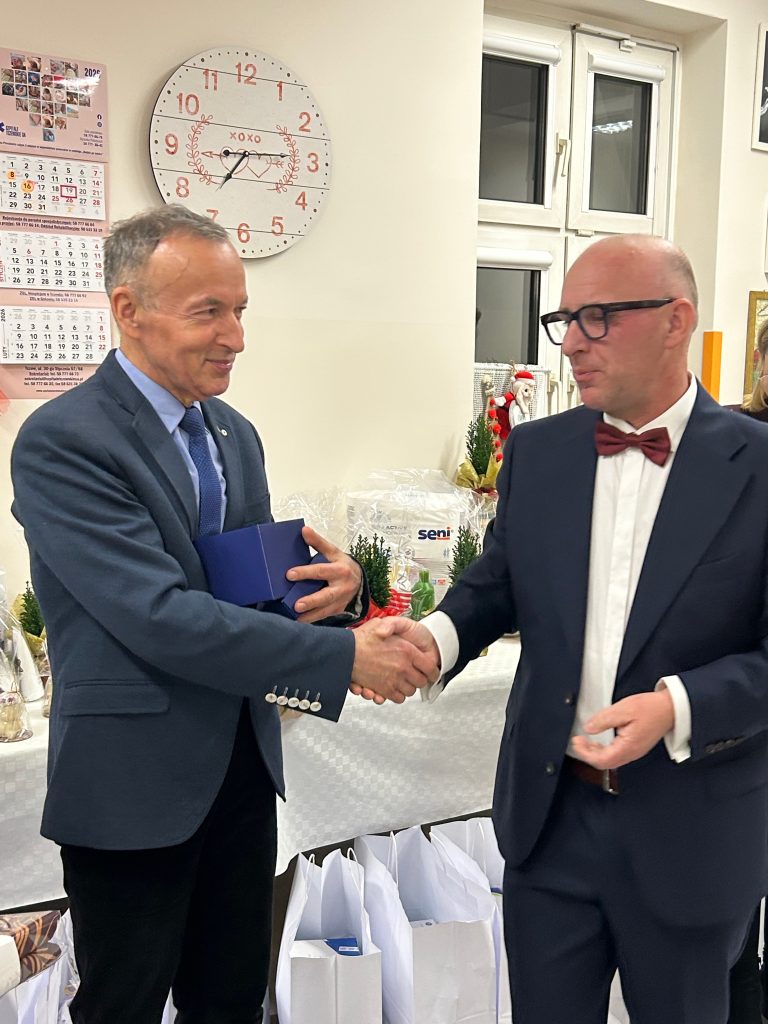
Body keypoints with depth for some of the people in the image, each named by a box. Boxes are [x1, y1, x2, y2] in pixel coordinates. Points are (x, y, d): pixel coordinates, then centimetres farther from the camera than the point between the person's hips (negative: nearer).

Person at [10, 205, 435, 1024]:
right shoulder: (61, 441, -17)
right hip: (132, 781, -6)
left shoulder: (234, 432, 8)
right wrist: (345, 656, -25)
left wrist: (333, 585, -10)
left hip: (242, 764, 7)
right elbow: (160, 616, -25)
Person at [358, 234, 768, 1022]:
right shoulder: (535, 451, 0)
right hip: (548, 814, 3)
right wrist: (438, 635, -11)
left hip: (689, 830, -2)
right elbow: (497, 583, 9)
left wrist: (679, 706, -26)